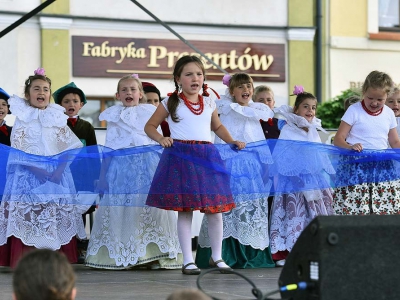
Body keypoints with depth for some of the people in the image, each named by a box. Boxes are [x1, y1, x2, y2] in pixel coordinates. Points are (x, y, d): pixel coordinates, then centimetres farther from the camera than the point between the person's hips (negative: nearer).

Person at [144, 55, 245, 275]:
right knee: (185, 210, -2)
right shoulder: (171, 103, 5)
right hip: (180, 156, -3)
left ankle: (217, 257, 17)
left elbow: (217, 126, 31)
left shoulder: (209, 103, 15)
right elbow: (149, 126, 9)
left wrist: (232, 142, 18)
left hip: (207, 156, 3)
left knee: (215, 208, 3)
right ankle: (187, 260, 5)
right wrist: (161, 139, -9)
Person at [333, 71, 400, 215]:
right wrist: (350, 147, -24)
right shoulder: (354, 110, -1)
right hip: (357, 168, -4)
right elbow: (338, 139, -3)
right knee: (354, 210, -16)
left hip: (382, 168, 4)